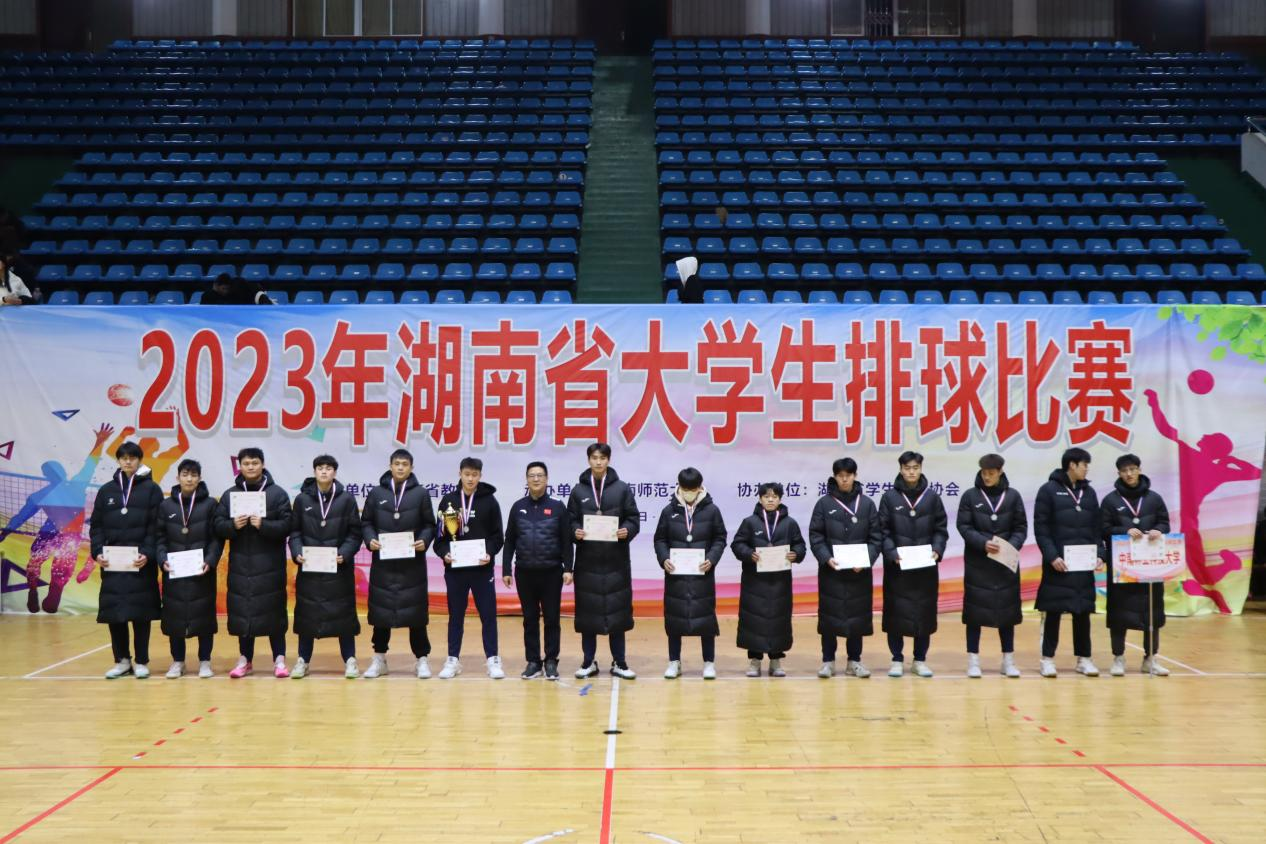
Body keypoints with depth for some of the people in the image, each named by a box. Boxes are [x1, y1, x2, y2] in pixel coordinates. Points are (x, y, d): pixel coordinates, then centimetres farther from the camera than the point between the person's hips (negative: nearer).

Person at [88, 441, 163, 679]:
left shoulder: (151, 489, 2)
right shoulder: (106, 490, 11)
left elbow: (156, 527, -4)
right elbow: (96, 526, 10)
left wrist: (147, 554, -16)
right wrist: (97, 552, -5)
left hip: (141, 562, -3)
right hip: (112, 562, 3)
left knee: (140, 612, 0)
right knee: (113, 611, 3)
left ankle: (141, 662, 9)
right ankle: (122, 660, 14)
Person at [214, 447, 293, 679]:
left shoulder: (277, 494, 0)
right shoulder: (229, 495, 8)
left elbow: (286, 526, -6)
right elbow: (218, 525, 4)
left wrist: (263, 525, -20)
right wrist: (233, 525, -15)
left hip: (270, 564, -2)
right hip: (240, 564, 2)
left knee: (273, 610, 0)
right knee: (241, 611, 5)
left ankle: (279, 659, 8)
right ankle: (245, 659, 15)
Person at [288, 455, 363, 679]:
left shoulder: (346, 499, 0)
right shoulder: (302, 499, 3)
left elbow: (354, 533, -1)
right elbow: (294, 531, 5)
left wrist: (344, 554, -14)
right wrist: (297, 552, -11)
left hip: (339, 567, -1)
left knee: (343, 612, 3)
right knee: (307, 612, 6)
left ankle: (350, 660, 12)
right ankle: (303, 660, 16)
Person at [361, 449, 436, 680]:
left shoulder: (421, 493, 3)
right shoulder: (376, 493, 6)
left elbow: (429, 524, 5)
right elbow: (366, 522, 9)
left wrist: (424, 541, -13)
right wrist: (370, 539, -9)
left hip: (412, 562, -1)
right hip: (383, 562, 1)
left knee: (415, 609, 1)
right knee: (380, 609, 6)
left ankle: (422, 659, 10)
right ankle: (379, 659, 17)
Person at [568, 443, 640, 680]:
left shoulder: (622, 488, 3)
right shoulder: (578, 490, 6)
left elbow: (633, 518, 3)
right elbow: (570, 520, 8)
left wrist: (627, 531, -17)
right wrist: (575, 532, -13)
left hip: (616, 560, -1)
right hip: (587, 560, 1)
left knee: (617, 610, 3)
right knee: (587, 610, 4)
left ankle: (619, 662, 12)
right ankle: (589, 662, 14)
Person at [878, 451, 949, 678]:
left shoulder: (932, 496, 4)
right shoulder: (889, 497, -1)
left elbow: (941, 528, 6)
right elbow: (883, 531, -2)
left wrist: (937, 550, -9)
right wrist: (892, 553, -15)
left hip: (926, 566, 2)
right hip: (896, 566, -1)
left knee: (925, 611, 6)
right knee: (896, 611, 1)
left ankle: (920, 659, 17)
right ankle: (897, 659, 12)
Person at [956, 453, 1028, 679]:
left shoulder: (1013, 496, 3)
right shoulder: (970, 496, 0)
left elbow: (1021, 528, 4)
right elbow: (964, 527, -3)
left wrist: (1012, 546, -14)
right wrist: (983, 543, -17)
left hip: (1006, 564, 1)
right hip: (977, 563, -1)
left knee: (1007, 609, 6)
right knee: (975, 610, 1)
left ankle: (1008, 660, 15)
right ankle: (973, 660, 9)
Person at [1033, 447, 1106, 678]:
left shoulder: (1089, 492, 12)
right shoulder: (1049, 490, -4)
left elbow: (1096, 528, 13)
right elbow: (1041, 527, -7)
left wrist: (1099, 555, 1)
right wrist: (1051, 556, -15)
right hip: (1058, 564, -4)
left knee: (1083, 611, 7)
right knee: (1053, 611, 0)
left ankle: (1083, 658, 14)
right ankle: (1048, 658, 7)